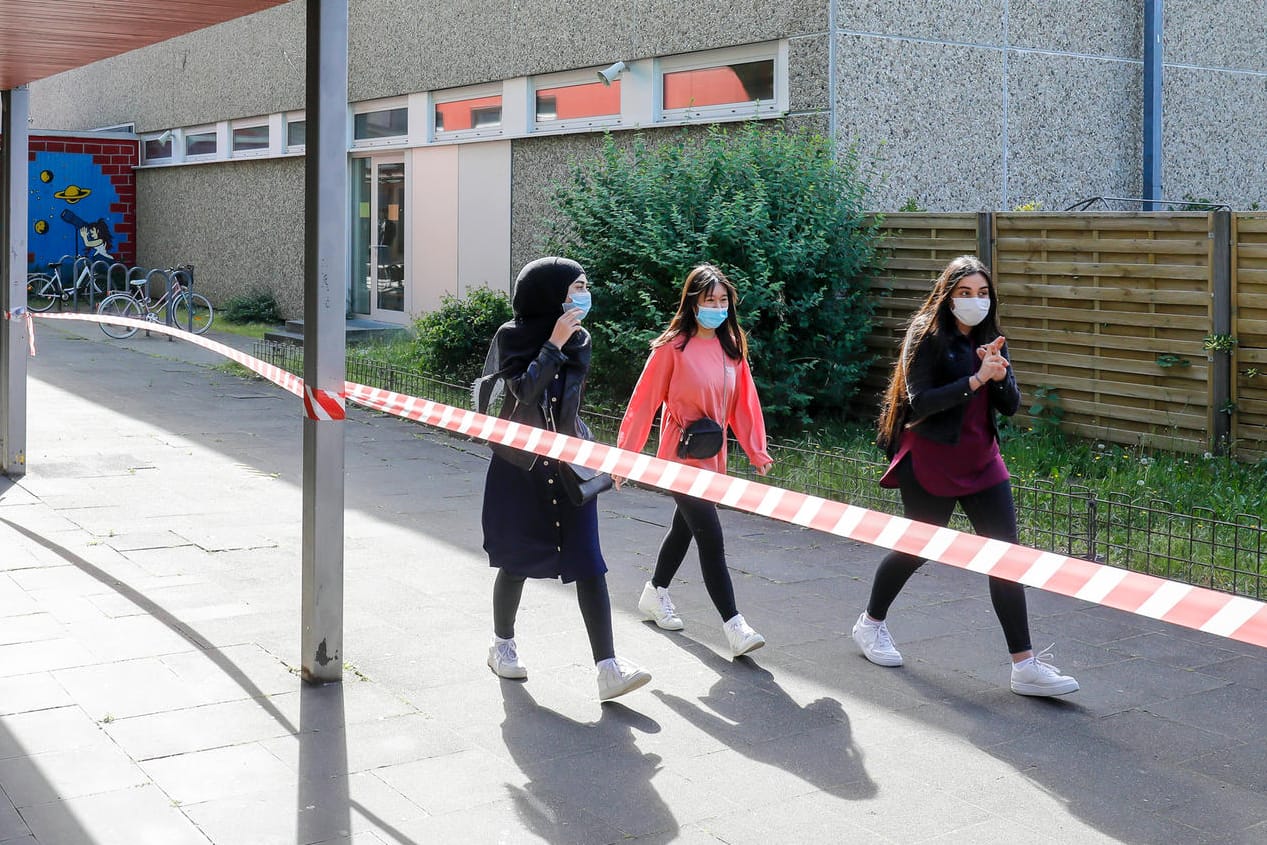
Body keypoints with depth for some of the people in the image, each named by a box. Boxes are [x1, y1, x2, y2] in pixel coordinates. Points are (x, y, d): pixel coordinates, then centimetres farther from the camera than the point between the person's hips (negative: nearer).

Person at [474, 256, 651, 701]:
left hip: (568, 465, 3)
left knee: (588, 563, -7)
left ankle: (608, 669, -12)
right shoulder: (512, 337, -7)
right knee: (517, 561, 9)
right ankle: (502, 644, 33)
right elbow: (522, 391, -22)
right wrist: (553, 345, -20)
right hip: (519, 467, -3)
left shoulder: (579, 340, 5)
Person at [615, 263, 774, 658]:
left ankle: (655, 594, 42)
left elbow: (744, 402, 7)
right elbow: (643, 403, -10)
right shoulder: (672, 347, -14)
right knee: (712, 540, -11)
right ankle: (733, 625, -9)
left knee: (684, 527, 21)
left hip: (712, 458, 6)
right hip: (681, 457, -6)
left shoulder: (732, 348, 3)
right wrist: (624, 455, -9)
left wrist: (757, 451, 1)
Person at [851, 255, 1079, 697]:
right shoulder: (927, 336, -10)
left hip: (982, 461, 5)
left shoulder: (990, 339, 8)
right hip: (930, 464, -5)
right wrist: (976, 380, -25)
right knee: (916, 549, 10)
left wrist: (999, 372, -15)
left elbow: (1010, 405, 6)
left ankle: (1025, 665, -2)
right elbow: (918, 401, -20)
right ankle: (870, 623, 37)